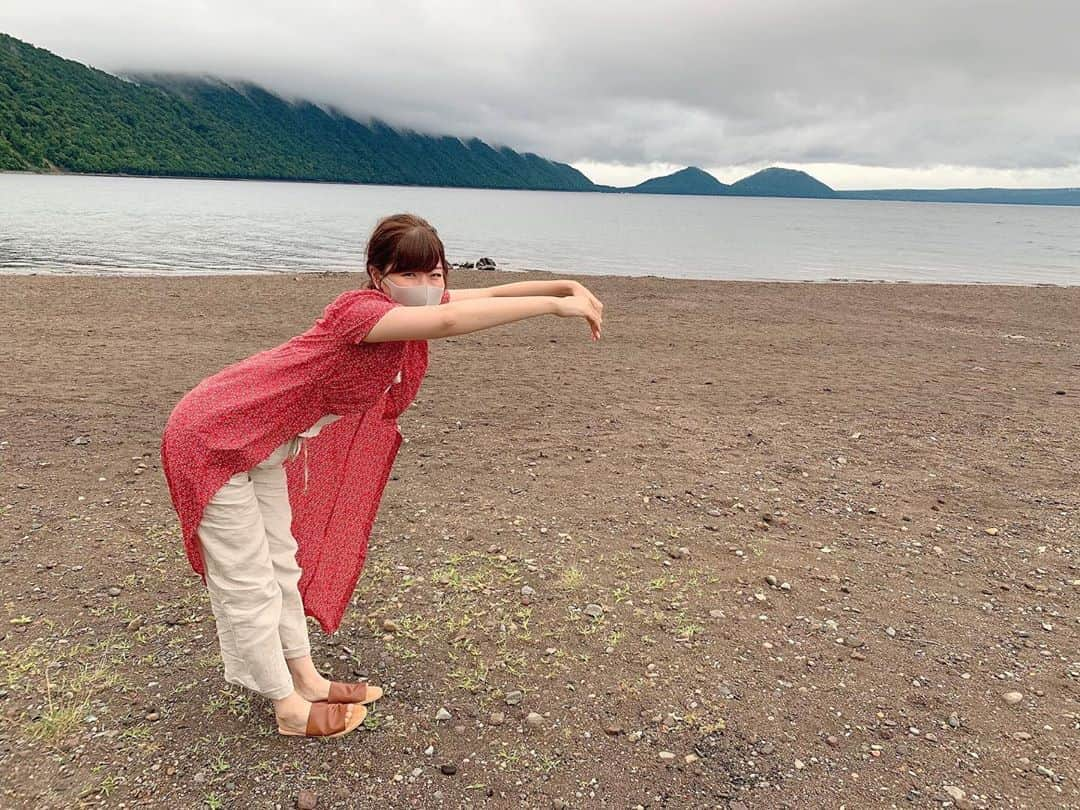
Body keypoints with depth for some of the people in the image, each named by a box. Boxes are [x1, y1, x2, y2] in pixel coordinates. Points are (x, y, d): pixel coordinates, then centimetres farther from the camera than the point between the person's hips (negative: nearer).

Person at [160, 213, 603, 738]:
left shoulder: (411, 305, -5)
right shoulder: (360, 310, -31)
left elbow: (489, 292, -6)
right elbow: (447, 322, -47)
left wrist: (568, 287, -20)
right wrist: (554, 304, -46)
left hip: (264, 446, 9)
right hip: (213, 440, -9)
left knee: (282, 564, 18)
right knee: (249, 584, 3)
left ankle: (306, 680, 33)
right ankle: (291, 709, 18)